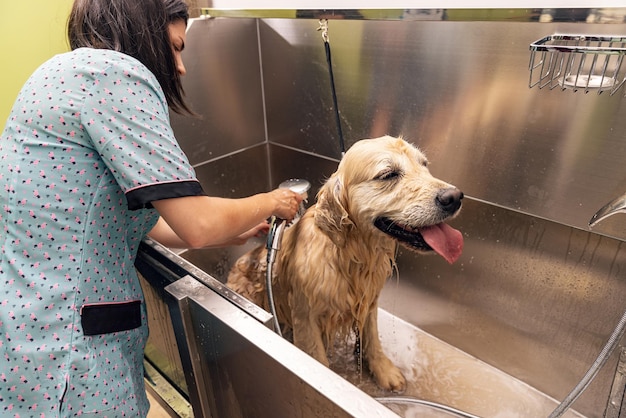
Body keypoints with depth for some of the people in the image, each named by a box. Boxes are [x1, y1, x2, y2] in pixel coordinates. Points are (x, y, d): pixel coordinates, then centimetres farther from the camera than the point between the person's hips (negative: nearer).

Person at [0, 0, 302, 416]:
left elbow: (140, 219, 14)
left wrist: (235, 233, 16)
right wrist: (271, 202, -4)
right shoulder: (114, 71, -17)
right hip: (58, 355, -9)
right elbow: (198, 225, -23)